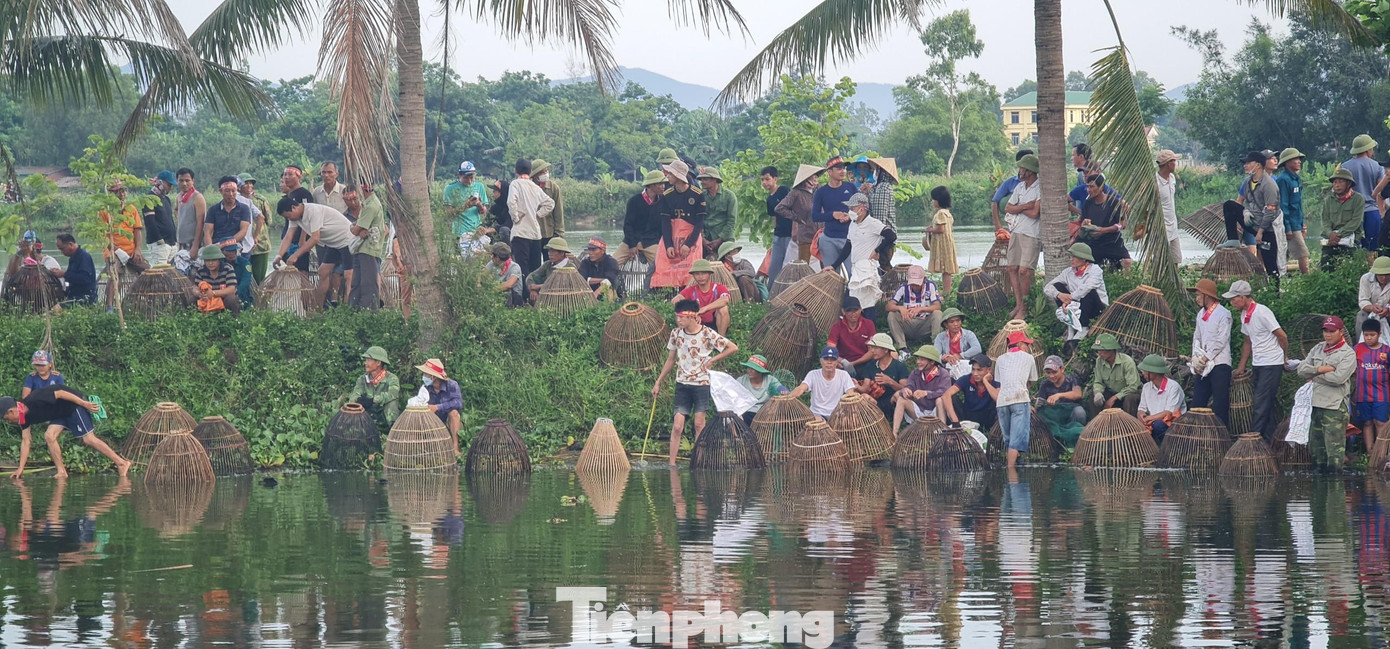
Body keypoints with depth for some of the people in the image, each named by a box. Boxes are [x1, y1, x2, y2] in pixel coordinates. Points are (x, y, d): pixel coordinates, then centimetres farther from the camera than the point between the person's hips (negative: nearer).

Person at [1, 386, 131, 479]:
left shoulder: (35, 400, -27)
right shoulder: (24, 416, 0)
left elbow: (60, 393, -25)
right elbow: (25, 441, 5)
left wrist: (85, 403, -23)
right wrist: (21, 468, 2)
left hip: (75, 403, -8)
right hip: (62, 413, 8)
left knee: (88, 438, -12)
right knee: (49, 436, -6)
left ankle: (121, 463, -11)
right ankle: (61, 472, -4)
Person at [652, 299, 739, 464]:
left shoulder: (708, 334, -10)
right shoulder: (676, 333, 1)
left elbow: (733, 348, -5)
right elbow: (671, 360, 13)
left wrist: (712, 360, -7)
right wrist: (658, 383, 14)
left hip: (702, 383, -2)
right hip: (682, 383, 2)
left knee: (699, 423, 1)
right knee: (677, 425, -5)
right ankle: (672, 463, -3)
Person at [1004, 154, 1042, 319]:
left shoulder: (1040, 189, -10)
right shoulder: (1019, 187, 13)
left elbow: (1034, 213, -18)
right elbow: (1008, 209, 8)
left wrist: (1017, 208, -3)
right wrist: (1024, 206, -9)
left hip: (1031, 234, -8)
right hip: (1016, 231, 8)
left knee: (1024, 270, -14)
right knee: (1011, 268, 5)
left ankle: (1024, 307, -5)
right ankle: (1018, 304, 12)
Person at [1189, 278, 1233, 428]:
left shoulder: (1223, 314, -8)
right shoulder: (1201, 314, 16)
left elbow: (1221, 342, -13)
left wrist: (1205, 359, -13)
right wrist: (1195, 359, 2)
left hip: (1219, 364, -7)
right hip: (1204, 366, 7)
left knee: (1220, 405, -6)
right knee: (1197, 402, 5)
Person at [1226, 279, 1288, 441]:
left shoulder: (1261, 312, -17)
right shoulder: (1244, 315, 10)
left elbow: (1282, 336, -13)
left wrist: (1285, 357, 0)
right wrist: (1241, 366, 19)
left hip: (1272, 364, -9)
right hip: (1259, 364, 9)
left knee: (1261, 403, -8)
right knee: (1267, 404, 11)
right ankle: (1268, 438, 16)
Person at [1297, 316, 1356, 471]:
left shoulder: (1348, 354, -5)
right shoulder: (1318, 349, 14)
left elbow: (1338, 378, -18)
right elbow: (1302, 370, 6)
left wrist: (1314, 376, -6)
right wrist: (1320, 369, -11)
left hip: (1335, 407, -6)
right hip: (1315, 404, 6)